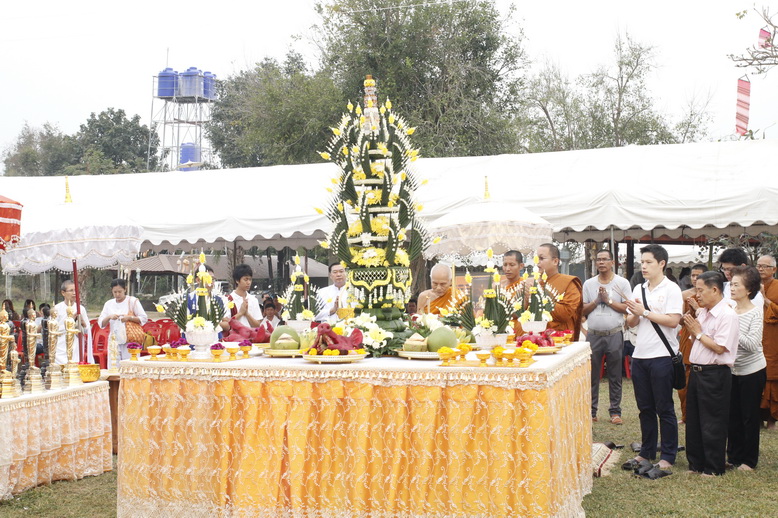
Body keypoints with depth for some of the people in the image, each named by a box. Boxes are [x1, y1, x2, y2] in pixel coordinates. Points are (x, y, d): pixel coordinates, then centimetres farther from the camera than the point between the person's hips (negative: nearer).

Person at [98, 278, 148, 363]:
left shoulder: (132, 301, 2)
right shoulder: (108, 304, 11)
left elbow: (144, 319, -2)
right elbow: (101, 323, 9)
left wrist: (129, 318, -15)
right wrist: (109, 317, -10)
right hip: (114, 342, 3)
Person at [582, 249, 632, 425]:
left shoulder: (622, 283, 2)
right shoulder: (589, 284, 9)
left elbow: (627, 308, -5)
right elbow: (583, 310, 7)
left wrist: (608, 300, -11)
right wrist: (597, 301, -8)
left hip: (614, 335, -2)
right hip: (593, 335, 2)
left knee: (615, 376, 4)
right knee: (592, 374, 5)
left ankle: (615, 411, 11)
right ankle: (591, 411, 12)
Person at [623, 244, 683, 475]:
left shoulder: (671, 289, -7)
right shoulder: (638, 289, 12)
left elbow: (673, 320, -17)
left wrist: (645, 312, -15)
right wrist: (634, 314, -8)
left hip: (661, 355, -6)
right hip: (640, 355, 6)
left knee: (664, 409, 0)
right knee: (645, 408, 13)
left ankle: (668, 456, 8)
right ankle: (646, 452, 22)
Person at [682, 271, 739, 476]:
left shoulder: (727, 315, -16)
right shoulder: (703, 312, 11)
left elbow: (719, 348, -22)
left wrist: (698, 332, -12)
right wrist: (690, 325, 2)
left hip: (715, 375, -9)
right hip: (696, 372, 9)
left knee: (712, 424, 1)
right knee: (693, 420, 15)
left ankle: (713, 468, 13)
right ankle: (696, 463, 26)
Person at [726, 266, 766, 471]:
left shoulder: (756, 312, -14)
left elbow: (752, 344, -23)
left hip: (752, 371, -5)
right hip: (733, 370, 5)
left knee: (749, 416, 5)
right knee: (732, 415, 11)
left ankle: (749, 460, 16)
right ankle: (734, 456, 24)